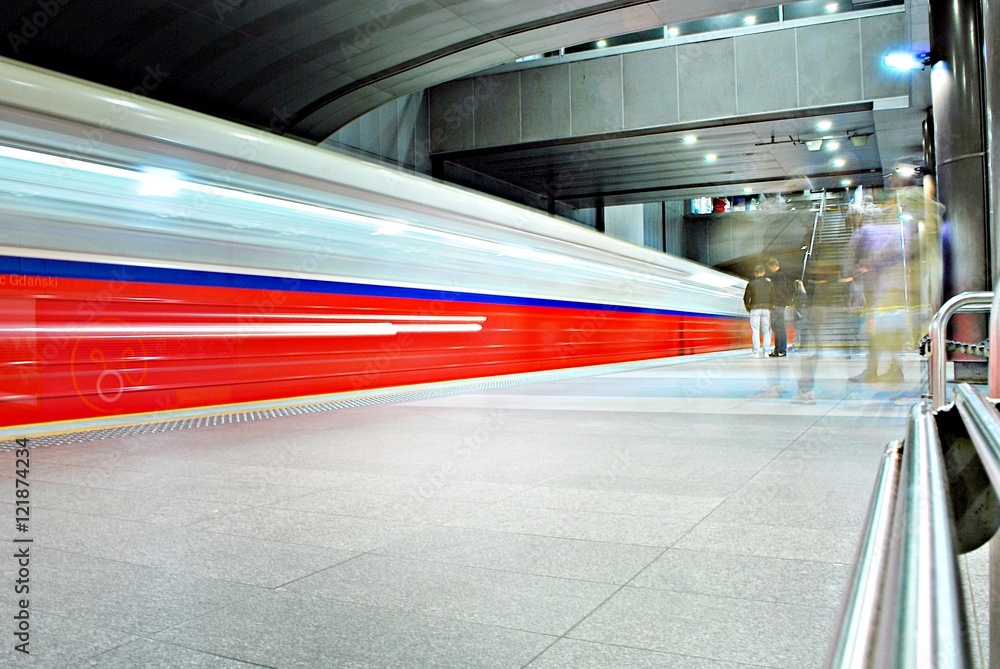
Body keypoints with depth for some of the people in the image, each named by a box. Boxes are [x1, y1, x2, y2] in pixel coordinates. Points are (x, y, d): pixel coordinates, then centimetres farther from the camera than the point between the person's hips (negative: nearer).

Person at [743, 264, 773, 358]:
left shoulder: (751, 283, -3)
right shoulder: (769, 283, 5)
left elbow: (746, 298, 1)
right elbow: (773, 298, 7)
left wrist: (748, 308, 14)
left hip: (755, 309, -2)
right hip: (766, 309, 2)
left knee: (755, 331, 0)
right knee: (766, 331, 8)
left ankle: (756, 352, -5)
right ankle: (765, 352, 2)